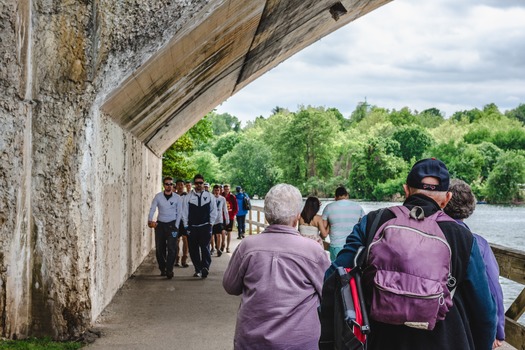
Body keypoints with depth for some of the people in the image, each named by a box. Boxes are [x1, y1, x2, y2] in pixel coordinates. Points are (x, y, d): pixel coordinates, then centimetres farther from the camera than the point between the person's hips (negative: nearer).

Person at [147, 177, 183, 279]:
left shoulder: (177, 198, -2)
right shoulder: (158, 196, -1)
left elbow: (179, 213, 2)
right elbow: (152, 209, -4)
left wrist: (176, 226, -5)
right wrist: (150, 220, -20)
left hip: (172, 224, -2)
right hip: (160, 224, 2)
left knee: (171, 248, -11)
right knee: (159, 249, 5)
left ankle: (169, 270, -8)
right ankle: (162, 269, 21)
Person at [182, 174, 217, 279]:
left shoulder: (209, 196, 3)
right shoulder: (188, 197, 3)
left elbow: (214, 211, 9)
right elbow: (184, 212, 5)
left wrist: (210, 223, 2)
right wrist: (186, 226, 1)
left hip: (205, 227, -1)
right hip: (192, 227, 2)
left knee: (205, 247, -15)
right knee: (193, 250, 5)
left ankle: (205, 267, -19)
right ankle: (198, 270, 15)